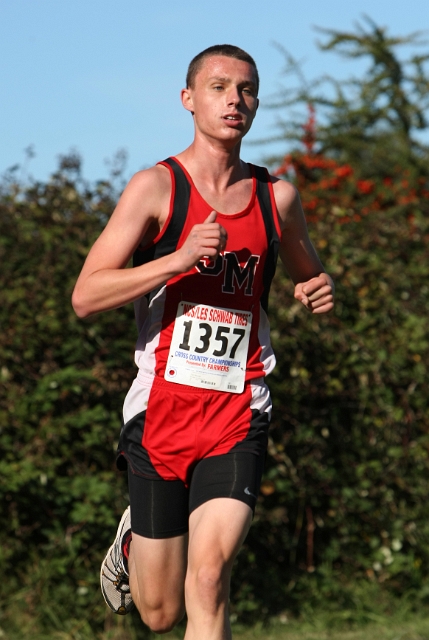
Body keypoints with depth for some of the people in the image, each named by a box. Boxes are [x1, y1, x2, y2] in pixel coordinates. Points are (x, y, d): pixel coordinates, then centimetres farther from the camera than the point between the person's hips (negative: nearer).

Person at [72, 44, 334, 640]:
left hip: (238, 417, 1)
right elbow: (85, 297, -9)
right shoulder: (157, 187, -2)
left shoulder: (276, 196, 9)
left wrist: (320, 292, 2)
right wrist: (179, 259, -21)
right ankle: (132, 538, 44)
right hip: (162, 411, -1)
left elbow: (309, 277, 27)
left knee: (209, 575, -19)